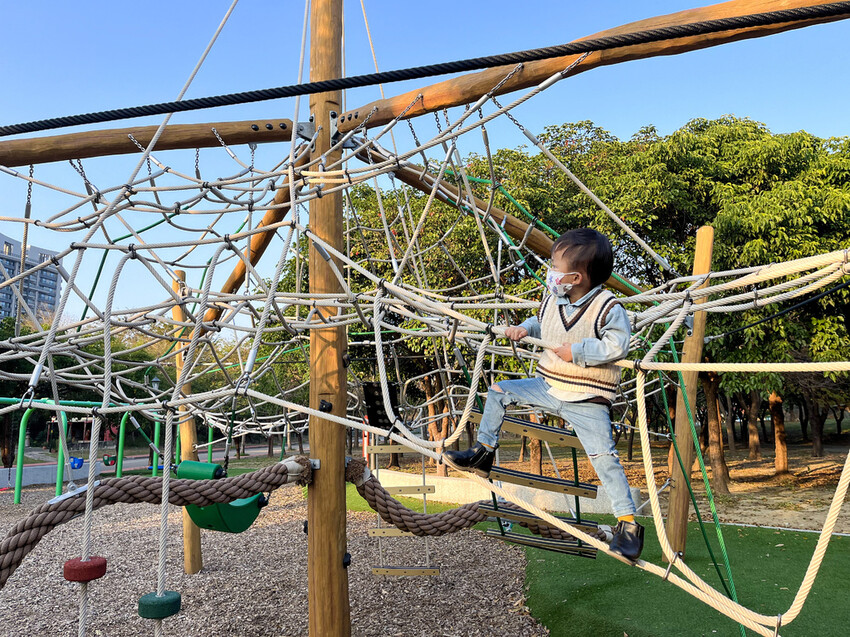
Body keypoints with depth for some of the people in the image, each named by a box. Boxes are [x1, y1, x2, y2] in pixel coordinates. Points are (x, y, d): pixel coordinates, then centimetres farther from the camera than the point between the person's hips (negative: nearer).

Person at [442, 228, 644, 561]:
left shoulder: (607, 307, -17)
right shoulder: (552, 299, 3)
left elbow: (617, 345, -28)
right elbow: (541, 322, 23)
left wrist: (576, 351, -26)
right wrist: (525, 328, 2)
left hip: (587, 400, -6)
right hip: (548, 387, 7)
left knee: (603, 455, -12)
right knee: (499, 391, 3)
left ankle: (628, 521, 3)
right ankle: (483, 453, 15)